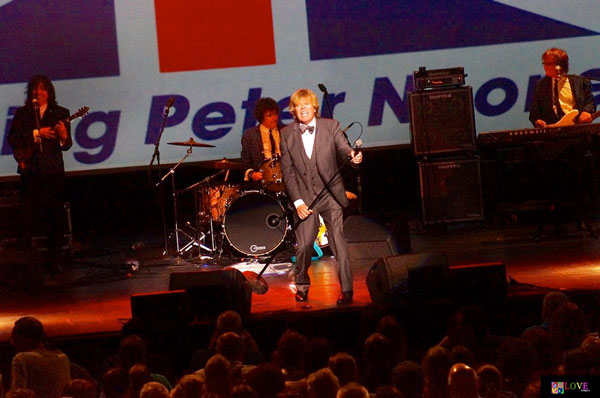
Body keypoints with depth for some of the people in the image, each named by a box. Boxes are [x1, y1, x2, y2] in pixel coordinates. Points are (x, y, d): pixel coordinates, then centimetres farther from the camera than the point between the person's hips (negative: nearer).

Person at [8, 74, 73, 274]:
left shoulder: (60, 113, 6)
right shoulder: (22, 113, 7)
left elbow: (67, 145, 1)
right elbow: (12, 139, -5)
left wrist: (64, 137, -21)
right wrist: (37, 134, -14)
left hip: (53, 171, 0)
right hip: (30, 171, 0)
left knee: (55, 218, 1)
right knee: (27, 217, -2)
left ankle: (52, 259, 7)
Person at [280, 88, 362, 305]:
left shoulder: (331, 126, 2)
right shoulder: (287, 134, 3)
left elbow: (342, 146, -11)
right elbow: (287, 171, 2)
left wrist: (353, 154, -37)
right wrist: (297, 201, -6)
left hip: (330, 194, 0)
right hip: (304, 197, 0)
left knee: (338, 242, -5)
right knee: (304, 245, -3)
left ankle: (346, 289, 2)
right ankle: (302, 285, 22)